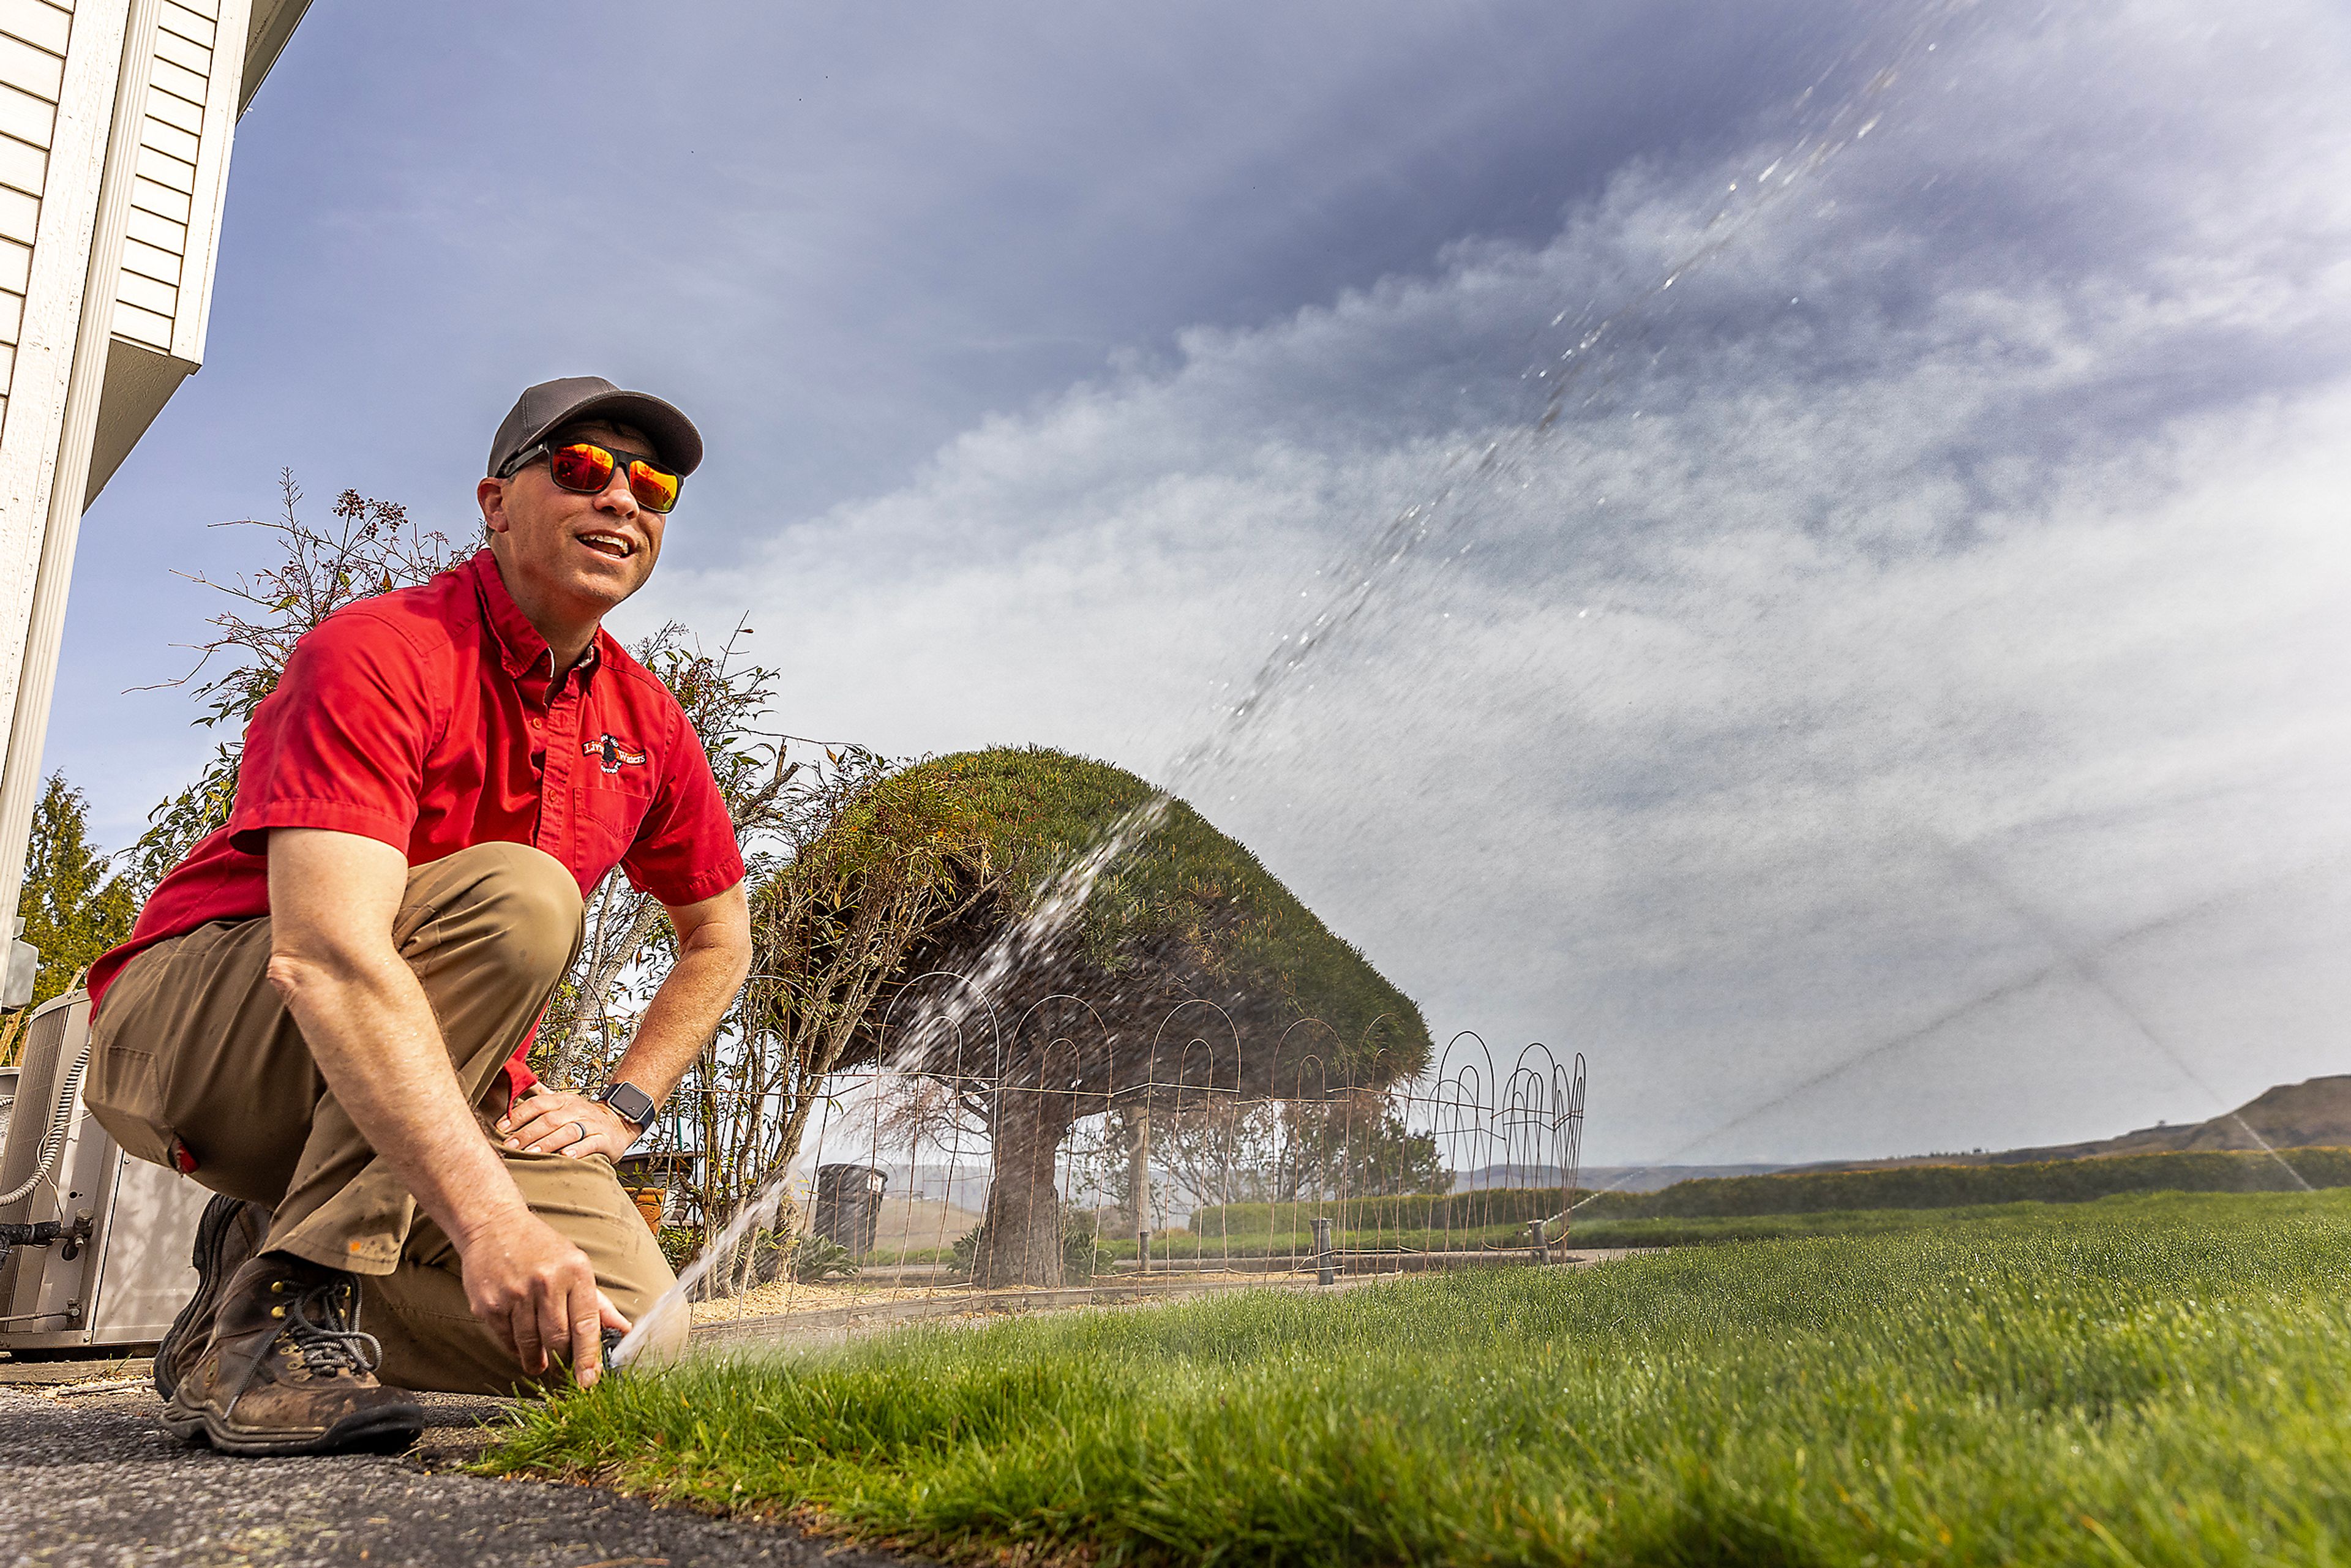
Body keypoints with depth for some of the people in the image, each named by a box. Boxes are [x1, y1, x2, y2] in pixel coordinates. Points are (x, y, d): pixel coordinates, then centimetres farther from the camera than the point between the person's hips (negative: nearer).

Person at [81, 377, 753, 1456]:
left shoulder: (646, 722, 3)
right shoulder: (379, 655, -19)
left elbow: (719, 937, 17)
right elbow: (324, 956, -34)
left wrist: (622, 1107, 2)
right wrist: (489, 1216, -44)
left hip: (414, 1083, 6)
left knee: (630, 1332, -14)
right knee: (514, 896, -33)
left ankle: (265, 1249, 7)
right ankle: (287, 1299, -23)